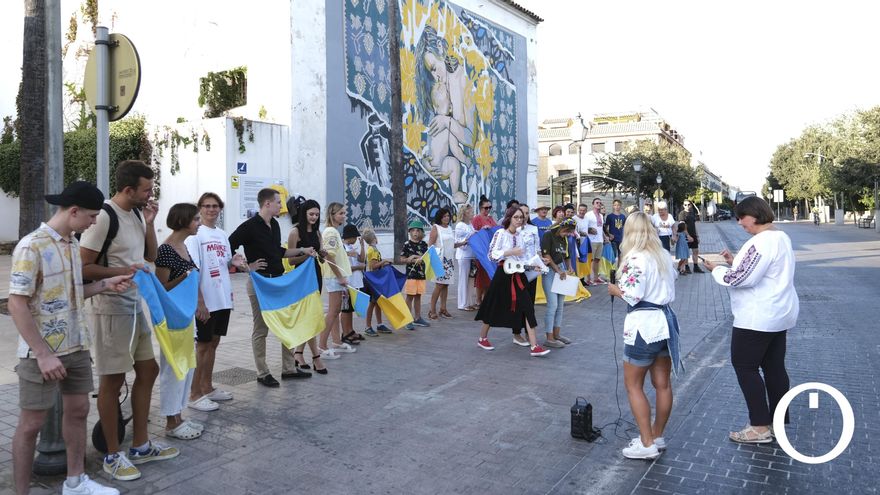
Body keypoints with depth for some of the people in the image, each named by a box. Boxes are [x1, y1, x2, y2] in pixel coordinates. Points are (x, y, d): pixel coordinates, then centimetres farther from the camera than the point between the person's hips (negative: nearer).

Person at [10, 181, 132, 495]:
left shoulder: (73, 244, 7)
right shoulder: (32, 246, -18)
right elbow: (17, 305, -19)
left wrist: (105, 285, 2)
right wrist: (43, 354, -21)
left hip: (77, 346, 8)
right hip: (42, 352, -8)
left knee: (78, 410, 15)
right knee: (32, 422, 4)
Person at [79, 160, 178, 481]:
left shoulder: (137, 213, 6)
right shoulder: (104, 216, -18)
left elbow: (150, 256, 13)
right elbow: (83, 268, -17)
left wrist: (149, 224, 0)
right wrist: (121, 272, -24)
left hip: (137, 305, 9)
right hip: (112, 308, -9)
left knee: (148, 370, 13)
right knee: (113, 379, 2)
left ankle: (140, 446, 27)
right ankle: (112, 456, 17)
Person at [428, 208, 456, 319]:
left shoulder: (450, 228, 16)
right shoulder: (435, 228, -3)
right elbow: (430, 245, -9)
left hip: (449, 260, 6)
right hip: (440, 259, -6)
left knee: (446, 285, 7)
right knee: (439, 285, -9)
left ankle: (443, 309, 14)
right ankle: (432, 310, -3)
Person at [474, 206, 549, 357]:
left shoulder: (520, 235, 10)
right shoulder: (500, 233, -9)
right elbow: (492, 254, -16)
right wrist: (510, 252, -24)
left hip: (518, 275, 5)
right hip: (504, 275, -5)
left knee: (528, 308, -5)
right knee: (495, 307, 7)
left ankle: (534, 346, -7)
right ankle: (482, 338, 29)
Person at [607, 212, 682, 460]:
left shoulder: (635, 258, -16)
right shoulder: (665, 255, 9)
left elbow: (634, 296, -20)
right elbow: (669, 287, 14)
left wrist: (615, 290, -4)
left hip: (644, 325, -8)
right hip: (666, 320, 8)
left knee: (633, 385, 3)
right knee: (662, 383, 14)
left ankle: (647, 444, 4)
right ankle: (657, 436, 26)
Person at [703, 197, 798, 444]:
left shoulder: (762, 242, -22)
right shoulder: (781, 237, 12)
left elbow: (742, 278, -24)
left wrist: (717, 270, -9)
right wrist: (735, 261, 6)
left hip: (758, 319, -10)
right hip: (780, 314, 10)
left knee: (745, 367, -1)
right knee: (774, 367, 14)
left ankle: (760, 427, 2)